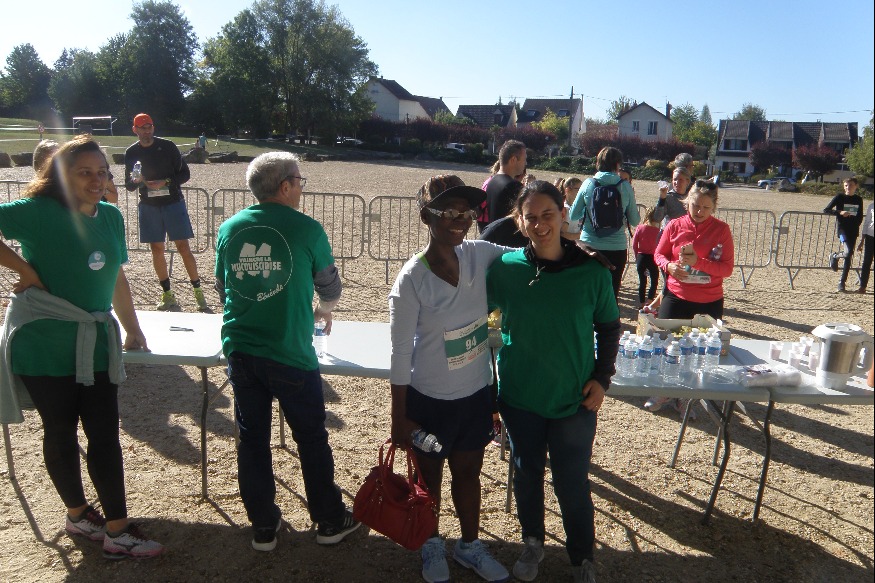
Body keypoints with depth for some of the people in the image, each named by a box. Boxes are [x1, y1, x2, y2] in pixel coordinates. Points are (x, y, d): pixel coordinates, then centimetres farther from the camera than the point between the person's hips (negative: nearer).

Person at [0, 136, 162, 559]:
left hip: (96, 345, 4)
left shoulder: (111, 217, 5)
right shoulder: (38, 212, -11)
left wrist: (133, 330, 17)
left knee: (105, 435, 4)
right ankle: (77, 514, 32)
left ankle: (117, 529, 14)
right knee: (61, 433, 12)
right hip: (45, 346, -4)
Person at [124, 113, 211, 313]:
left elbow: (185, 174, 0)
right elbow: (129, 185, 9)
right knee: (156, 249, 5)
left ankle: (199, 293, -1)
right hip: (149, 206, 3)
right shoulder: (131, 153, 6)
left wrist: (165, 182, -15)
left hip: (173, 203, -3)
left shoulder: (167, 146, -1)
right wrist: (136, 181, -15)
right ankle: (167, 294, 14)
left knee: (183, 247, -6)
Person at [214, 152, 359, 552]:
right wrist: (324, 311, 28)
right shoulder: (306, 229, -7)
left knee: (252, 439, 15)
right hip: (289, 354, -4)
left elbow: (222, 289, 15)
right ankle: (330, 521, 27)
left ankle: (263, 527, 28)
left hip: (239, 351, 4)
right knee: (312, 438, 12)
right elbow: (329, 286, 6)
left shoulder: (229, 229, 4)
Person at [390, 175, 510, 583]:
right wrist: (399, 418, -10)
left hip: (476, 394, 4)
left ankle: (469, 545, 47)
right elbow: (401, 354, -16)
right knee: (430, 476, 20)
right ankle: (431, 544, 47)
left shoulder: (480, 255, -9)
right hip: (430, 400, -4)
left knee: (468, 472, 23)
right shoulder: (412, 278, -21)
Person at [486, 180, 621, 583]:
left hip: (574, 399, -1)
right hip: (519, 397, 1)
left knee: (572, 482, 10)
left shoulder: (592, 273, -10)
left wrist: (601, 377, -3)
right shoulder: (505, 267, -10)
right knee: (526, 473, 18)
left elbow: (609, 327, 4)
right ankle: (532, 542, 44)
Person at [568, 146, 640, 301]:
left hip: (589, 246, 1)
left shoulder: (588, 184, -3)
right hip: (616, 247, 0)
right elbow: (635, 221, 2)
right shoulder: (625, 187, -4)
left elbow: (573, 216, 3)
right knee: (611, 295, 11)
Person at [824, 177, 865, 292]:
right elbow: (826, 210, -3)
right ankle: (834, 256, 10)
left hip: (853, 231, 4)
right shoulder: (839, 197, -2)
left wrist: (856, 227, 4)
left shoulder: (859, 199, 10)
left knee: (849, 257, 4)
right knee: (848, 252, -24)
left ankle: (842, 282, 12)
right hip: (842, 229, -4)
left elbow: (860, 217, 17)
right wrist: (839, 212, -17)